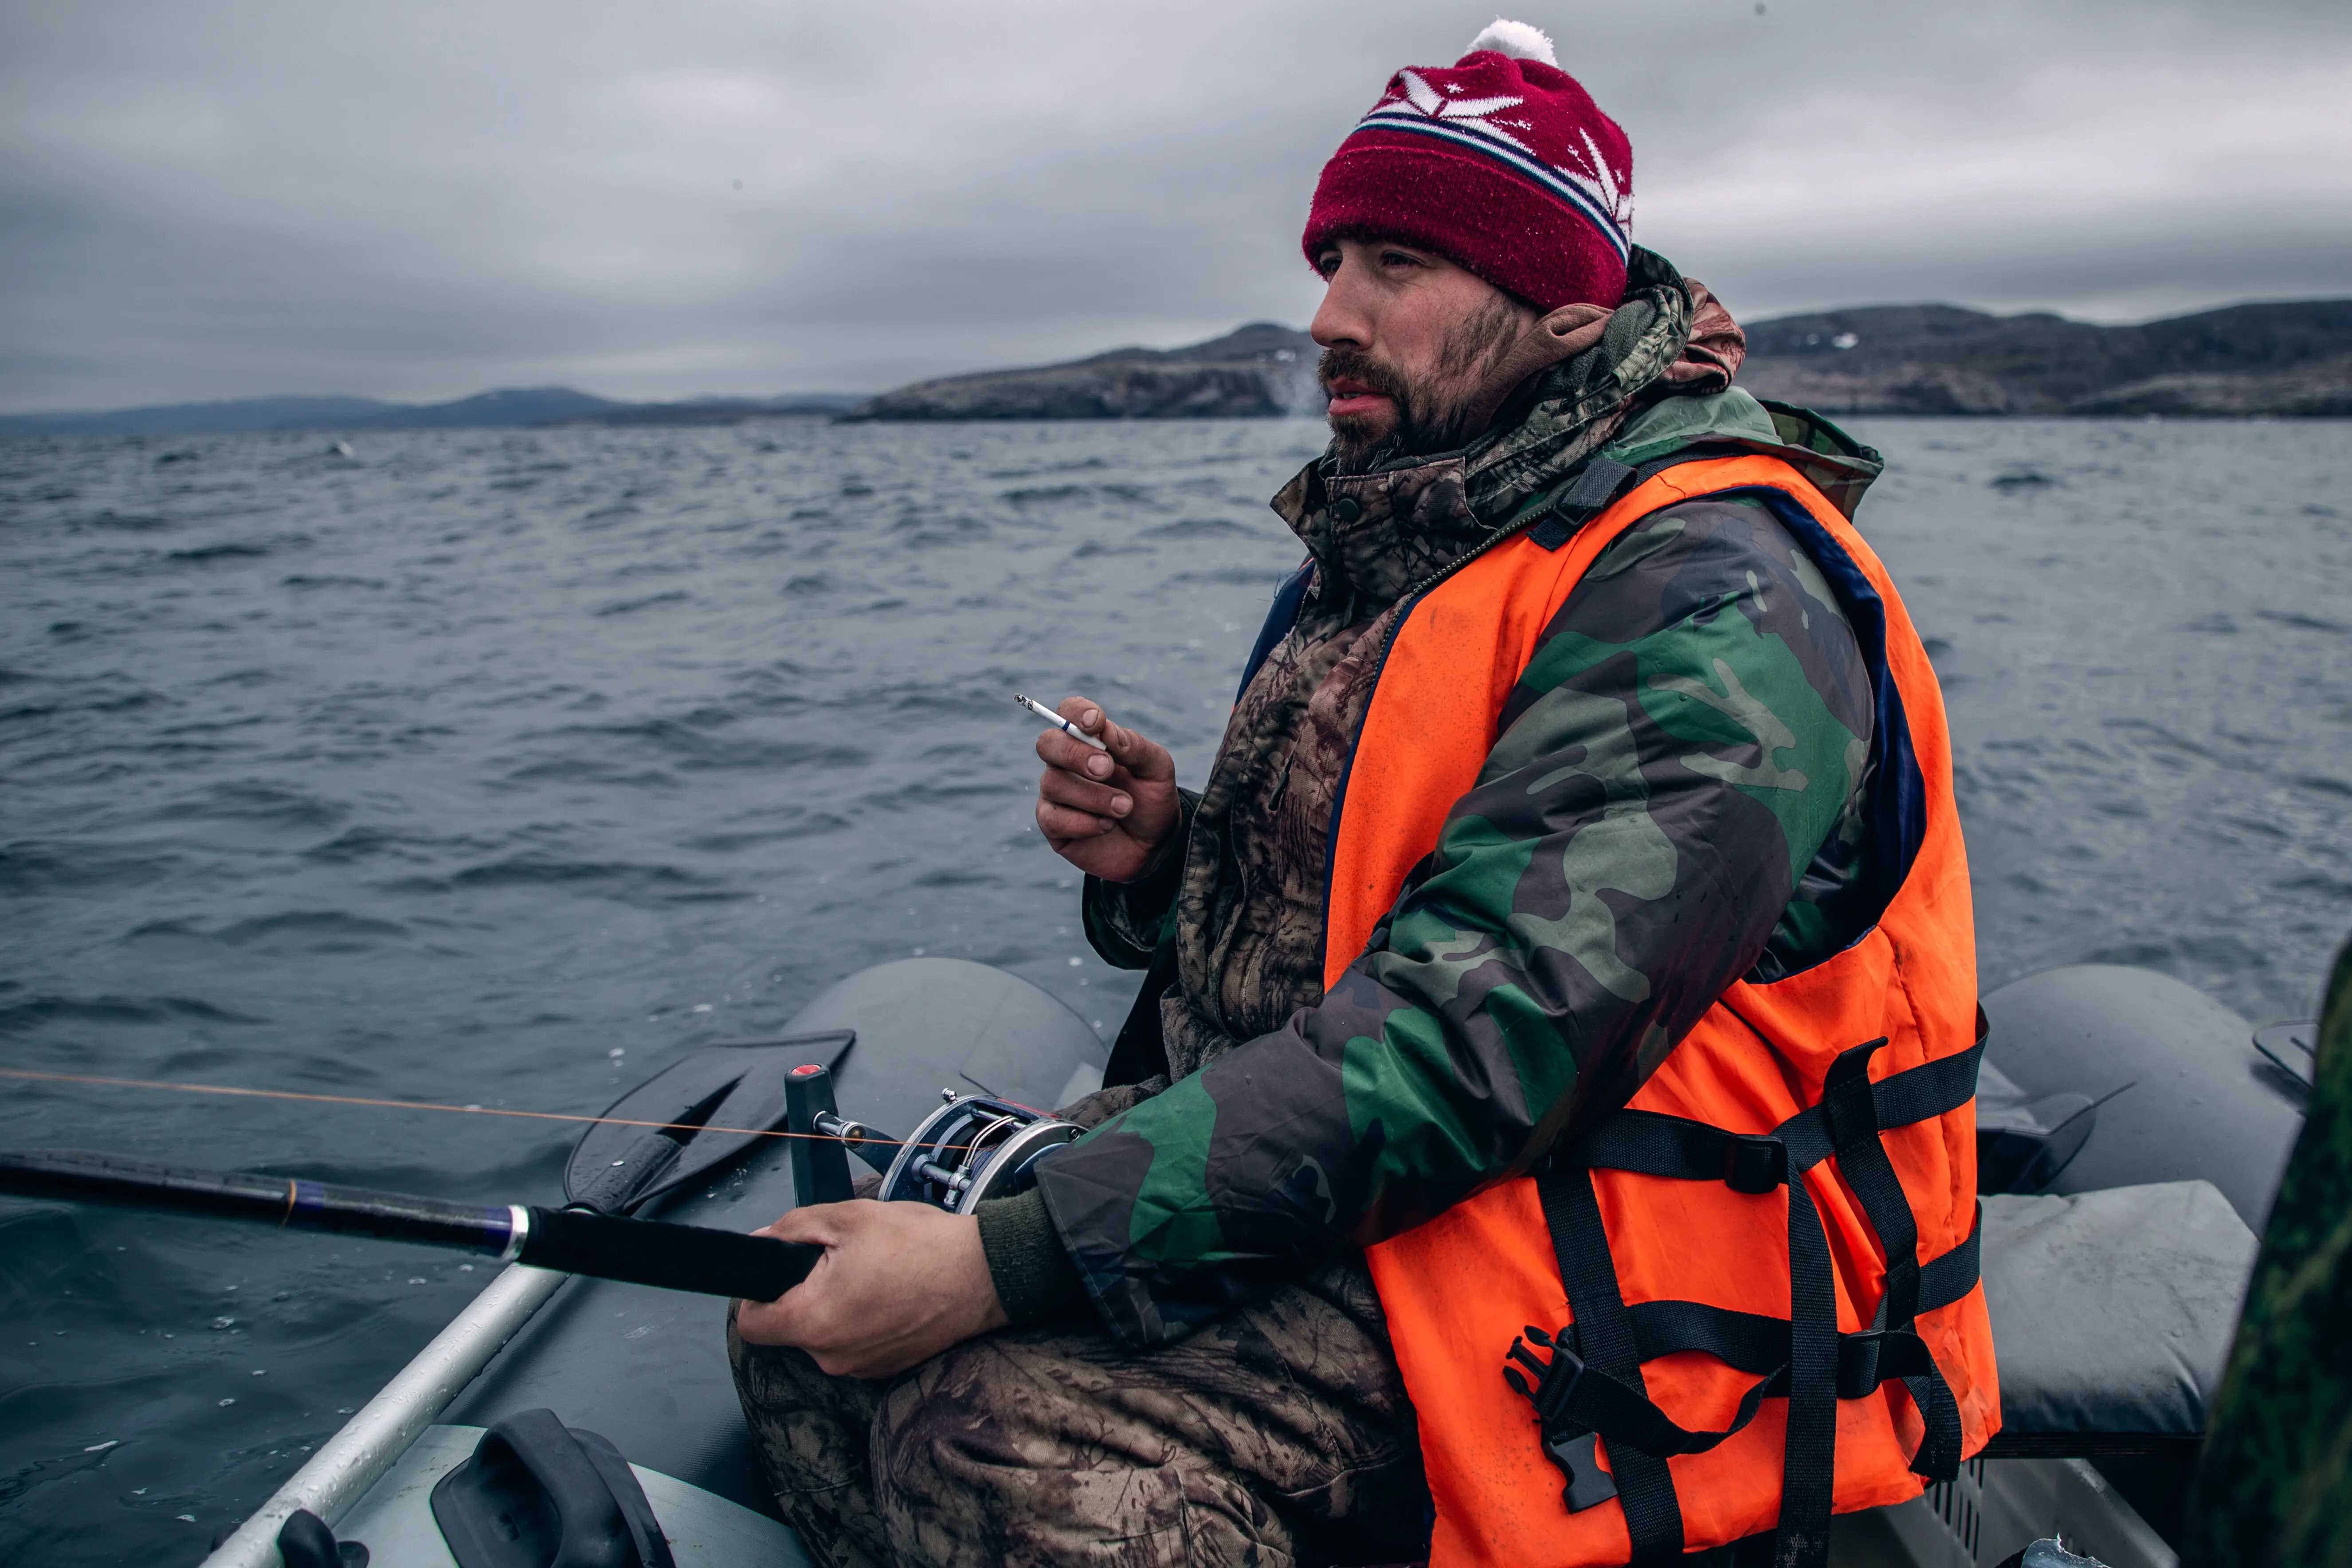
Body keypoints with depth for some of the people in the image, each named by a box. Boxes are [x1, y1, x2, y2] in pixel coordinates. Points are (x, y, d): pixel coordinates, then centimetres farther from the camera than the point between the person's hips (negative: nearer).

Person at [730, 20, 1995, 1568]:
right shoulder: (1393, 548, 12)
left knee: (1012, 1434, -29)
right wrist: (1160, 861, -5)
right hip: (1297, 1181, 8)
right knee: (803, 1317, -5)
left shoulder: (1707, 596, -18)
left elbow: (1471, 1036, -28)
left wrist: (1006, 1261, -28)